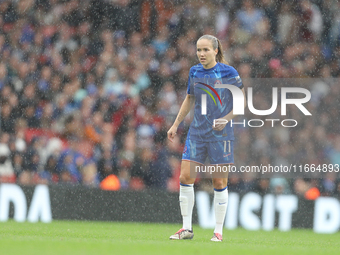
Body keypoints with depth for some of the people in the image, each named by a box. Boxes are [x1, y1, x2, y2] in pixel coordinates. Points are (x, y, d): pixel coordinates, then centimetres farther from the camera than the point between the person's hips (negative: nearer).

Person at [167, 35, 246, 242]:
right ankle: (187, 229, 5)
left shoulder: (228, 72, -7)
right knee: (186, 178, -4)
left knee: (220, 182, -1)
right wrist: (176, 125, 19)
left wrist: (226, 119, -15)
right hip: (197, 132, 4)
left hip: (221, 134, -4)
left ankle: (218, 231, 8)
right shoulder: (194, 72, 7)